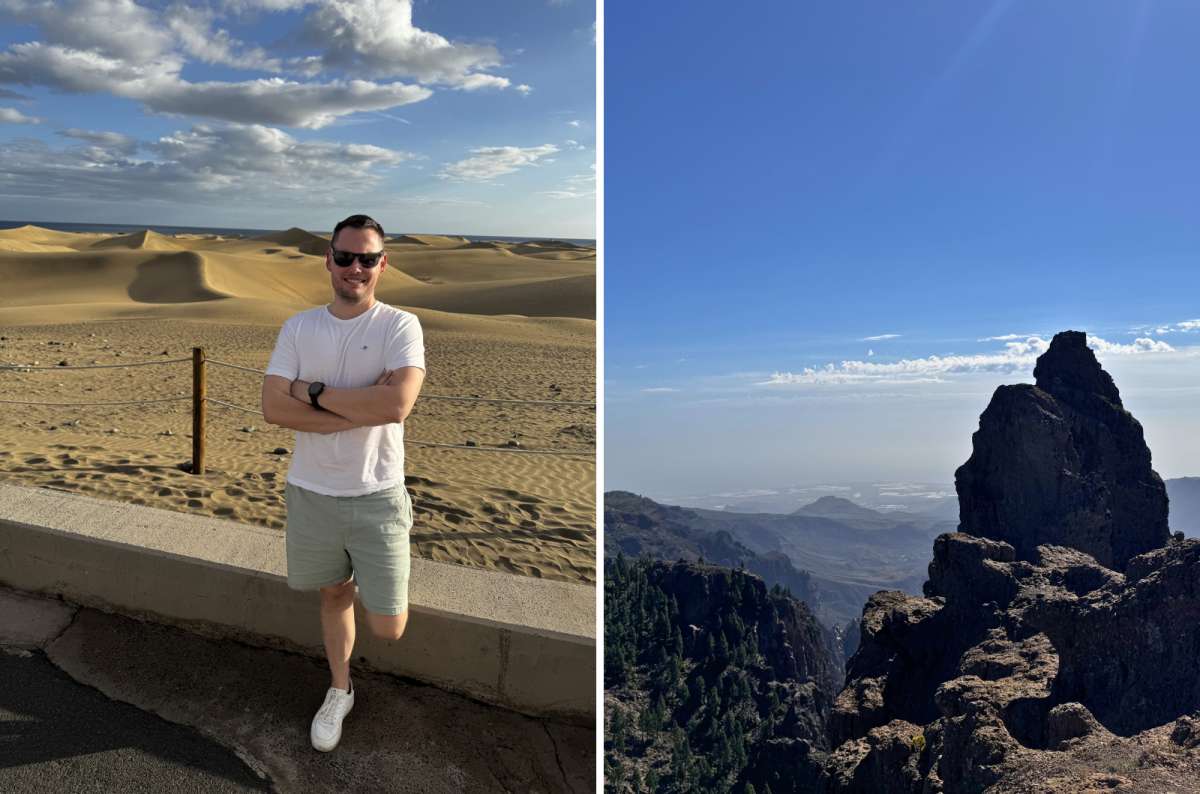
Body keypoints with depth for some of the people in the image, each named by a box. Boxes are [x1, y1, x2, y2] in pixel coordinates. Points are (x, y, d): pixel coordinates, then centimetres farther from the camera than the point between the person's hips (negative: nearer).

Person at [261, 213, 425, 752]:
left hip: (377, 495, -2)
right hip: (311, 492, 3)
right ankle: (339, 691, 43)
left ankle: (388, 592, 39)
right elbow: (273, 408, -11)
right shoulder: (298, 328, 0)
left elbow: (396, 405, -25)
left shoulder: (400, 326, -9)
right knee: (334, 594, 20)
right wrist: (361, 409, -19)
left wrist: (316, 391, -15)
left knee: (387, 627, 2)